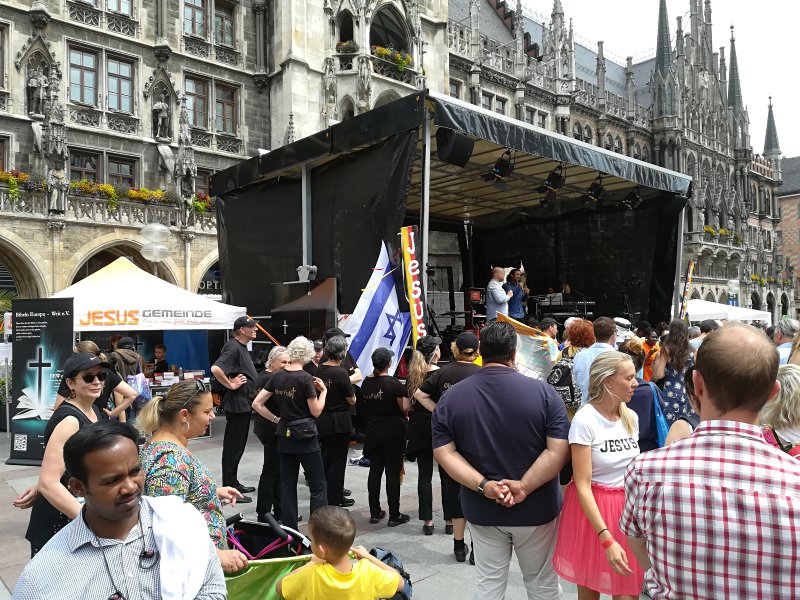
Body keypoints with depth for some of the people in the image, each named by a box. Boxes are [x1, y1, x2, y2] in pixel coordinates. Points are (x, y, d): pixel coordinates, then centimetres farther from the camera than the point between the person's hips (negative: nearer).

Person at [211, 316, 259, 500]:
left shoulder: (242, 347, 15)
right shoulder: (233, 348, -17)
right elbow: (215, 368, -32)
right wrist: (230, 385, -23)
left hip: (244, 403, 10)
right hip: (236, 403, -10)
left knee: (238, 445, 17)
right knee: (233, 446, -2)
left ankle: (234, 483, 28)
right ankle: (229, 489, 5)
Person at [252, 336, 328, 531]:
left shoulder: (277, 377, 2)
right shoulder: (305, 378, -15)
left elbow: (257, 404, 4)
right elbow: (316, 411, -11)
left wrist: (276, 419, 9)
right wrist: (323, 390, 1)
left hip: (284, 437, 6)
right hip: (305, 438, -6)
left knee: (287, 486, 12)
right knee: (318, 487, 3)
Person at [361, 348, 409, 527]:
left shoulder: (366, 383, 0)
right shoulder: (394, 384, -17)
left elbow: (367, 405, 8)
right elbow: (404, 408, -15)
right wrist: (407, 397, 5)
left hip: (373, 431, 5)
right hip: (393, 431, -5)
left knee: (375, 470, 12)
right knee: (393, 473, 2)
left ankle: (375, 513, 20)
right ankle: (394, 516, 9)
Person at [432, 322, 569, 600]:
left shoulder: (450, 397, -6)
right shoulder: (543, 392, -12)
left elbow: (444, 452, -10)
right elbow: (558, 450, -18)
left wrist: (483, 485, -16)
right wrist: (524, 487, -18)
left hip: (482, 510, 1)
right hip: (536, 509, -1)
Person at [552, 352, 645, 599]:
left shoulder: (631, 417, 1)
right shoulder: (584, 420, -20)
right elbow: (583, 486, -21)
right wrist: (607, 539, -27)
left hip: (627, 508, 5)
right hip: (592, 508, -5)